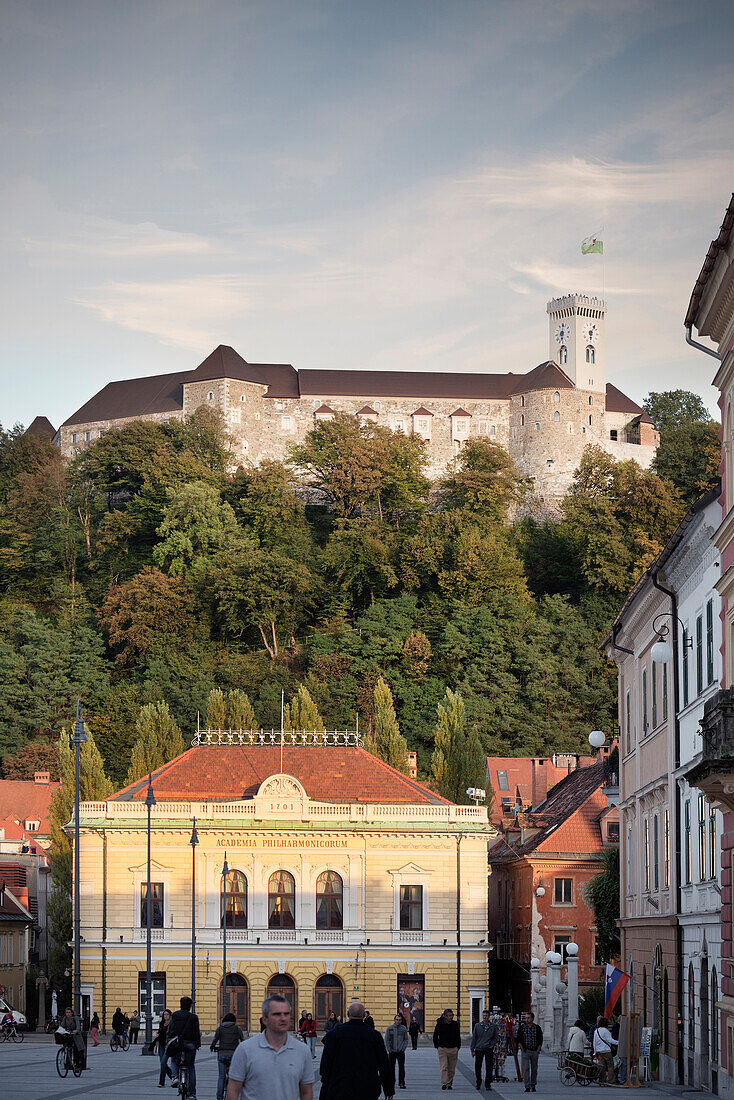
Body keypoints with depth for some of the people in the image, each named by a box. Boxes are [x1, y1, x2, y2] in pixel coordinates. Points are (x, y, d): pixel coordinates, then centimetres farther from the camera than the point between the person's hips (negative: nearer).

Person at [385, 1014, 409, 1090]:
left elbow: (406, 1039, 7)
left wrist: (403, 1048, -3)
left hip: (401, 1051, 0)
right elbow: (386, 1040, 4)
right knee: (391, 1067, 4)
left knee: (401, 1067, -5)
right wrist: (389, 1049, -3)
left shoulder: (404, 1029, 4)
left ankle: (401, 1083, -1)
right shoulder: (389, 1028, 2)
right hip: (392, 1052, 0)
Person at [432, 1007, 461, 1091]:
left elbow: (458, 1037, 14)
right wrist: (437, 1047, 6)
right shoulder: (440, 1024, -1)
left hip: (453, 1049, 2)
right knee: (444, 1067, -12)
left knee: (451, 1068, 5)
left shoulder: (455, 1024, 5)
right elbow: (435, 1036, 8)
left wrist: (457, 1047, 9)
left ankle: (449, 1084, 15)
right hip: (442, 1049, -2)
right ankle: (444, 1083, -16)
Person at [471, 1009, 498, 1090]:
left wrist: (492, 1046, -5)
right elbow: (474, 1038, 6)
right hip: (479, 1049, 1)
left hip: (489, 1050, -1)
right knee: (477, 1067, 2)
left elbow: (495, 1038, 10)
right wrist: (472, 1050, 3)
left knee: (489, 1068, -4)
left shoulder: (493, 1026, 3)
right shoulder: (477, 1026, 4)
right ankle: (478, 1083, 18)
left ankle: (488, 1084, 5)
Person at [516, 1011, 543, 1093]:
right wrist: (523, 1049, -4)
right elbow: (519, 1040, 4)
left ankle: (533, 1086, 17)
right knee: (526, 1068, -10)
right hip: (525, 1051, -1)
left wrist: (537, 1051, -2)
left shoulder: (537, 1028, 5)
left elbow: (540, 1041, 7)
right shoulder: (521, 1027, 3)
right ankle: (527, 1087, -12)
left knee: (534, 1069, 6)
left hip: (535, 1051, 1)